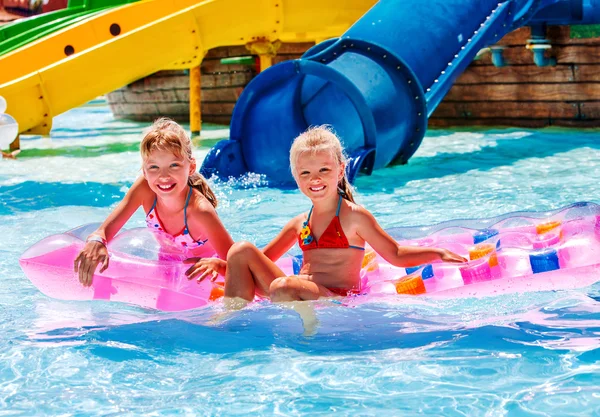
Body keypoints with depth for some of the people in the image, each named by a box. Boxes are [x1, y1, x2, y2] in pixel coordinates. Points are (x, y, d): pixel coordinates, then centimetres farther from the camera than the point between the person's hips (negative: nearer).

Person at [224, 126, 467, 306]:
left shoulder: (354, 216, 1)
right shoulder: (299, 224, 18)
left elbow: (396, 255, 5)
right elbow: (264, 259, 27)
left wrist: (437, 253, -8)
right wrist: (224, 263, 13)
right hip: (300, 296, 6)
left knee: (282, 287, -37)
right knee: (242, 251, -7)